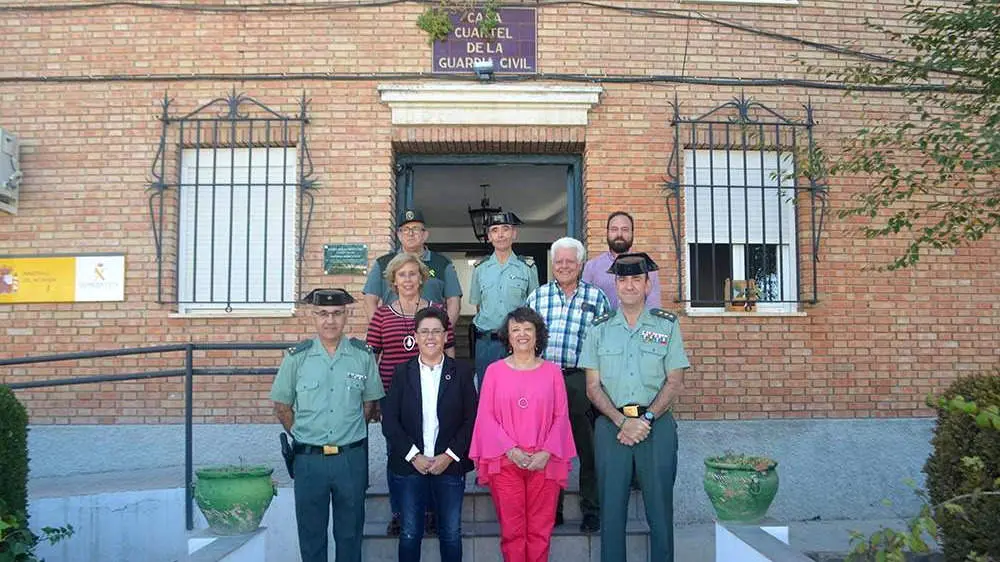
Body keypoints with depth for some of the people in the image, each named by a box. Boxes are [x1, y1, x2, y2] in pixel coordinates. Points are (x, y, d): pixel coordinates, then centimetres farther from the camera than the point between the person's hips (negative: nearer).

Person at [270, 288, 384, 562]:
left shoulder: (363, 355, -1)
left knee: (350, 534, 13)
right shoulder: (297, 357, -2)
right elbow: (282, 404, 6)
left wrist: (350, 430, 5)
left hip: (352, 457, 0)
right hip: (309, 458, 0)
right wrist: (301, 435, 5)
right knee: (311, 534, 11)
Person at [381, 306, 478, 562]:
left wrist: (449, 456, -10)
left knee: (451, 534, 7)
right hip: (410, 465, 1)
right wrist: (413, 456, -10)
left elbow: (471, 419, -1)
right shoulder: (402, 372, 4)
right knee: (410, 534, 7)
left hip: (450, 465, 0)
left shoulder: (461, 372, 3)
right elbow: (389, 421, -1)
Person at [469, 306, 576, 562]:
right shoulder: (494, 371, 3)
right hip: (505, 462, -1)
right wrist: (510, 449, -10)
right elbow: (486, 416, 0)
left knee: (540, 530, 4)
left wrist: (546, 452, -8)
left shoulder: (552, 371, 6)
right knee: (511, 529, 3)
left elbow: (561, 416, 4)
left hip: (544, 462, 1)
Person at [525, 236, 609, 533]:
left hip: (582, 380, -2)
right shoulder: (537, 296, 11)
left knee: (588, 449, 2)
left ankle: (592, 511, 16)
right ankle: (551, 510, 22)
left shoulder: (596, 297, 5)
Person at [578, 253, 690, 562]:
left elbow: (675, 382, 3)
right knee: (611, 507, 4)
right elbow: (593, 386, 5)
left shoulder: (667, 325, 6)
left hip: (656, 424, -1)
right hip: (611, 424, 1)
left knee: (660, 507, 2)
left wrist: (646, 418, -10)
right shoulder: (600, 328, 9)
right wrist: (622, 421, -9)